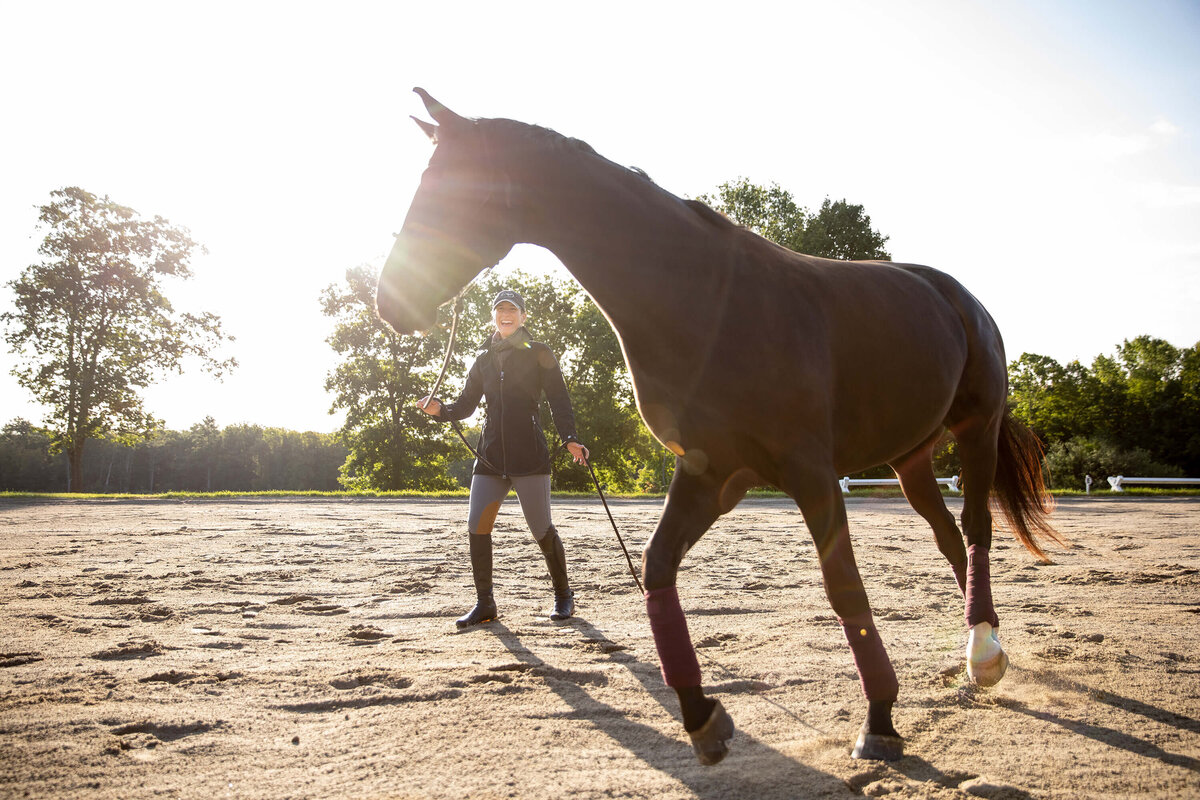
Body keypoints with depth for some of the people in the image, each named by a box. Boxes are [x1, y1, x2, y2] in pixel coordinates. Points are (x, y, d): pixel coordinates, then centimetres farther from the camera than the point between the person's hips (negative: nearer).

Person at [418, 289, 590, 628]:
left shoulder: (538, 353, 5)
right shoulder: (484, 358, 16)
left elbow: (559, 400, -1)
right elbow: (466, 405, 16)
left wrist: (570, 439, -15)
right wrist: (439, 409, -5)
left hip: (529, 455, -4)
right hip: (490, 456, 4)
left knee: (542, 530, -2)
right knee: (477, 526, -6)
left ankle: (563, 596, 19)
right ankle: (484, 603, 7)